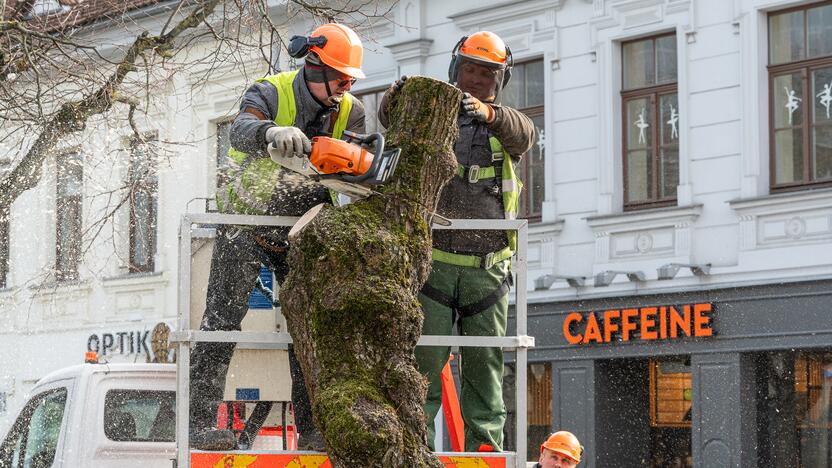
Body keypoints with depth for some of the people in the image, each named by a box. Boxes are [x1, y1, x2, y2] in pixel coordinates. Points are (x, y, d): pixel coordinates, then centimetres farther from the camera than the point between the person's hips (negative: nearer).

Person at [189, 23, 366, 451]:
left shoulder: (350, 112, -2)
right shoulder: (271, 93, -18)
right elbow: (241, 129, -38)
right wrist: (272, 132, -61)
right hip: (247, 218, -4)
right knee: (224, 316, -8)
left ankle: (311, 427, 5)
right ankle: (201, 421, -9)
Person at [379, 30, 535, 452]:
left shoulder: (505, 125, 13)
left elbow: (524, 133, -10)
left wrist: (487, 113, -31)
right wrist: (394, 99, -33)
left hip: (488, 269, 2)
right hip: (435, 262, -2)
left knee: (485, 362, 3)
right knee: (426, 358, -6)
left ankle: (485, 445, 5)